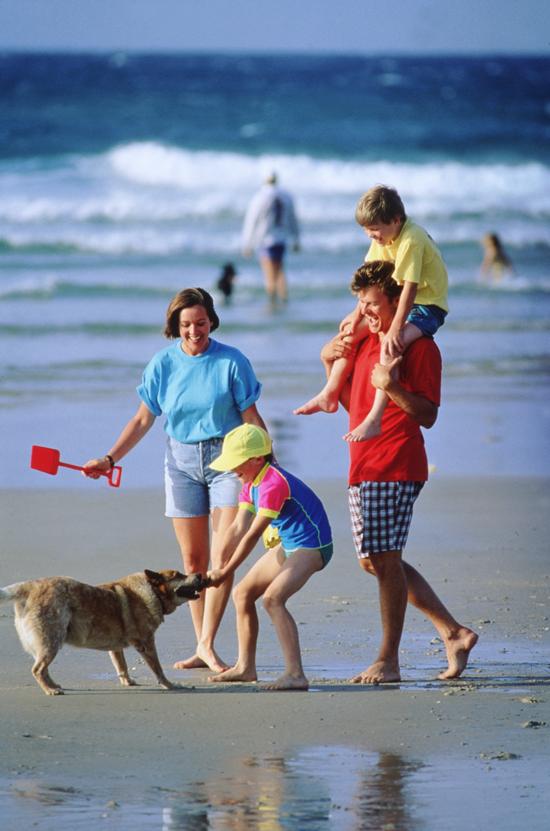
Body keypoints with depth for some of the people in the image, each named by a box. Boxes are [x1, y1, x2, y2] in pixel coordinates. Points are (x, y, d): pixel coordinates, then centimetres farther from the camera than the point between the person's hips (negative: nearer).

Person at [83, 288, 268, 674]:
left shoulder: (231, 361, -7)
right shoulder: (163, 364, 1)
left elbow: (251, 417, -2)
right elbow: (143, 420, 7)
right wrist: (109, 460, 0)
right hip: (182, 462, 3)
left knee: (222, 556, -12)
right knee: (193, 559, 5)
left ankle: (207, 644, -13)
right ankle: (202, 649, 10)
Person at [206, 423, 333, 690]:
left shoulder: (274, 483, -25)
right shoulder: (250, 483, 7)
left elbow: (252, 535, -23)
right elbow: (237, 528, 1)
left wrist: (226, 572, -18)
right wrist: (217, 569, -9)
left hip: (311, 545, -11)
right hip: (288, 546, 11)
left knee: (273, 598, -28)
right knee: (242, 593, 13)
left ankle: (295, 674, -32)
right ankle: (246, 667, 24)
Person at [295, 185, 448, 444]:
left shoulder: (411, 240, -26)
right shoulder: (383, 237, 2)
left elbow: (410, 287, -30)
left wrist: (395, 329, -32)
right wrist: (358, 314, 4)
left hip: (427, 307, -10)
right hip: (395, 302, 10)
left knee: (390, 345, -33)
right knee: (351, 329, 8)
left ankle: (374, 419, -35)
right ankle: (329, 395, 17)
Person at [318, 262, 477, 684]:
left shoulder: (419, 347, -8)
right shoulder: (366, 341, 19)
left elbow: (428, 415, -13)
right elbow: (352, 401, 25)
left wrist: (392, 388, -28)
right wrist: (330, 362, 11)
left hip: (396, 467, -10)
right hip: (363, 467, 10)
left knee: (386, 559, -10)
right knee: (374, 561, 11)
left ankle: (388, 661, -4)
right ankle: (454, 633, 17)